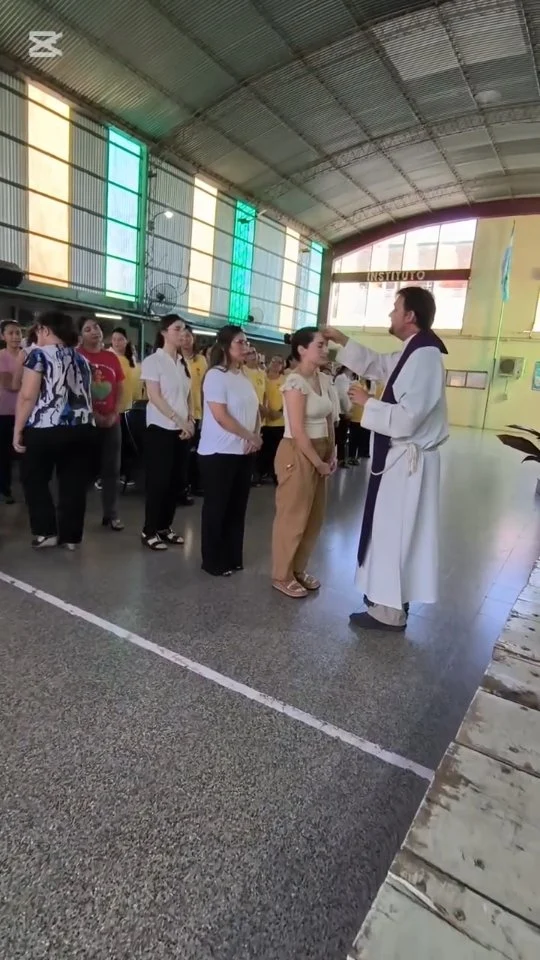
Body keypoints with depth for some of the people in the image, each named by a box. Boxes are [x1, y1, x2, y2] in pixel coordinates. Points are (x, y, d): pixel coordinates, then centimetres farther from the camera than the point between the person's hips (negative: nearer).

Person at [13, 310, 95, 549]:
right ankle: (71, 535, 13)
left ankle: (46, 532, 9)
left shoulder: (39, 354, -4)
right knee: (74, 482, 8)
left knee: (34, 479, 12)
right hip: (81, 428, 5)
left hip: (46, 428, -5)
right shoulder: (81, 359, 16)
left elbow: (27, 396, -10)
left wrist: (18, 429, -6)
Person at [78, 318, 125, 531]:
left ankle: (111, 514, 15)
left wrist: (115, 413, -2)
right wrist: (93, 415, -13)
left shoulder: (112, 358, 11)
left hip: (111, 420, 4)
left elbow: (120, 389, 12)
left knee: (112, 468, 7)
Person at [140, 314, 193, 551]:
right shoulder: (153, 361, -6)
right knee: (158, 480, -3)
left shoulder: (183, 362, 12)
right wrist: (178, 420, -17)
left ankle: (165, 527, 20)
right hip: (161, 427, -6)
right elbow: (154, 396, -12)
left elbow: (188, 396, 13)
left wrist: (190, 421, -2)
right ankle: (149, 531, 8)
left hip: (182, 429, 6)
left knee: (176, 479, 8)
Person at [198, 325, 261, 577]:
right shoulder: (216, 375, -12)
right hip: (219, 453, -7)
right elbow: (221, 417, -20)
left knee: (237, 506, 12)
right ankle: (213, 561, 16)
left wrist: (256, 436, -4)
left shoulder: (244, 376, 12)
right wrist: (251, 436, -14)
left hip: (244, 452, 7)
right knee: (216, 507, 3)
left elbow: (255, 410, 14)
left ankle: (233, 557, 25)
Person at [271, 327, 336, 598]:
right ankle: (282, 575, 20)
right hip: (297, 455, -8)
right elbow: (298, 432, -21)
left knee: (314, 517, 16)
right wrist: (318, 462, -14)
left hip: (319, 453, 9)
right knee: (292, 517, 3)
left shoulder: (324, 380, 8)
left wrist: (331, 454, 8)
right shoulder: (295, 382, -18)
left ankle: (298, 569, 32)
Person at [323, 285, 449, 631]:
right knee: (395, 531, 18)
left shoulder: (424, 356, -21)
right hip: (402, 457, 10)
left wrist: (367, 402, -14)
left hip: (409, 460, -10)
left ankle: (391, 610, 14)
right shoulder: (411, 353, 10)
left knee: (394, 531, 0)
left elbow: (407, 418, -27)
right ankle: (392, 599, 33)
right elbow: (377, 364, 27)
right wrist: (344, 341, 20)